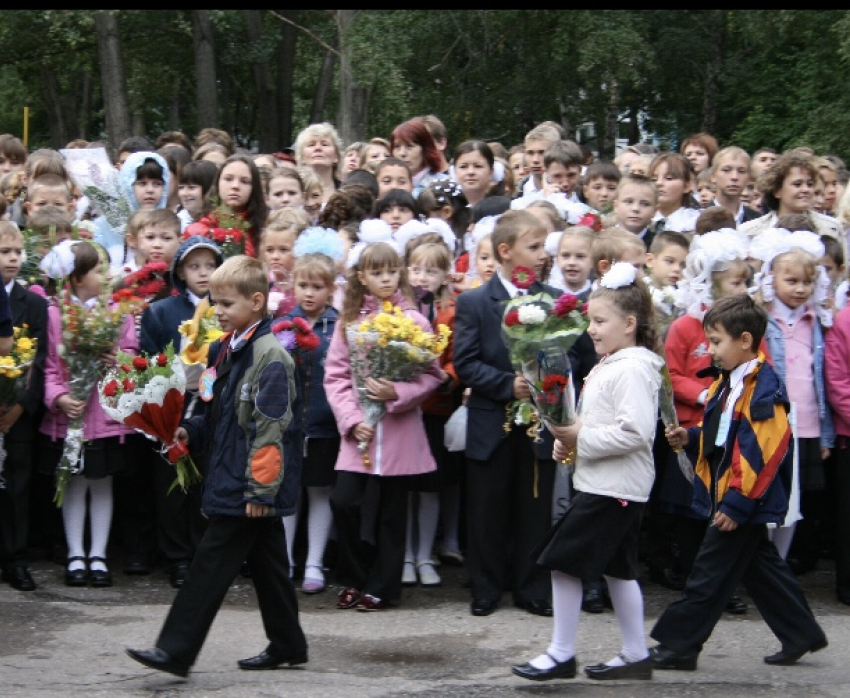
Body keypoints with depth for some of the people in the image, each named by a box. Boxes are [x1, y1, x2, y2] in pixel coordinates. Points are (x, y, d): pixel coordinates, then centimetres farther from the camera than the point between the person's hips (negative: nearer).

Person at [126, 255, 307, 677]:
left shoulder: (270, 356, -17)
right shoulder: (226, 350, 13)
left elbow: (269, 428, -20)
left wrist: (260, 487, -21)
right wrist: (190, 432, 6)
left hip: (251, 488, -10)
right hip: (229, 480, 10)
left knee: (211, 566, -8)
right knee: (266, 566, 16)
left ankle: (176, 651, -6)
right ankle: (287, 646, 25)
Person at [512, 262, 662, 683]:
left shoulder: (633, 369, -17)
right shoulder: (607, 365, 15)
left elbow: (635, 431, -26)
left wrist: (580, 439, -20)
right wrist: (570, 439, 9)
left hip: (614, 488, -11)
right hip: (602, 482, 11)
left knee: (563, 561, -7)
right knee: (617, 568, 15)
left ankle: (561, 655, 1)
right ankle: (636, 655, 22)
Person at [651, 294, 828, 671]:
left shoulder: (763, 390, -20)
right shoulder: (728, 383, 10)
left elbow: (763, 453, -24)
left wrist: (737, 504, -23)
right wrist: (691, 437, 4)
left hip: (743, 502, -10)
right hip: (730, 499, 10)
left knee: (710, 573, -3)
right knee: (761, 567, 18)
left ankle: (678, 645, 4)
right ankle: (801, 633, 28)